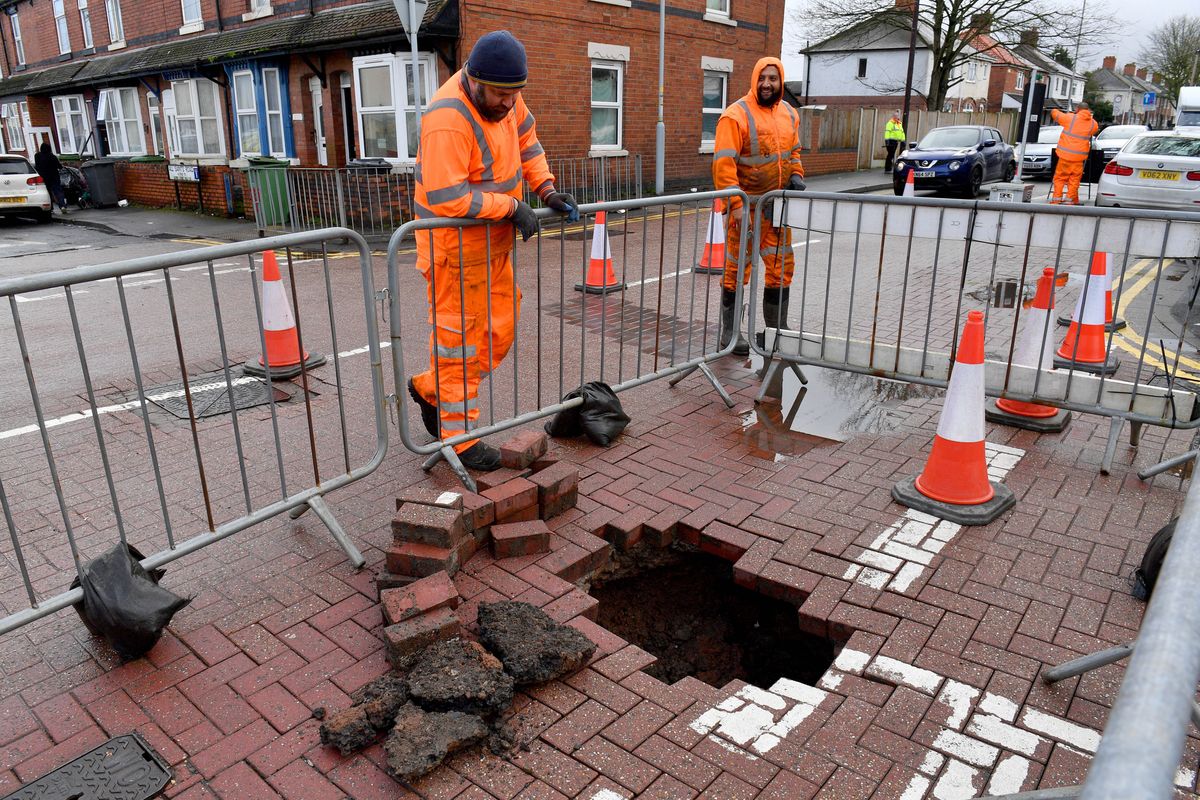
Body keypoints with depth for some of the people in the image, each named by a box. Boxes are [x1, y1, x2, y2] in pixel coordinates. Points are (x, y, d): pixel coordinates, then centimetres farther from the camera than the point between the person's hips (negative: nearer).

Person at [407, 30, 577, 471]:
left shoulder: (502, 94, -1)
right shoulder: (448, 120, -27)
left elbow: (525, 136, 15)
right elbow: (446, 198, -32)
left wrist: (546, 189, 2)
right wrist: (512, 207, -24)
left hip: (493, 240, 9)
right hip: (456, 244, -9)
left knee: (500, 326, 15)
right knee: (459, 337, 0)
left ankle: (429, 388, 31)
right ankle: (457, 435, 13)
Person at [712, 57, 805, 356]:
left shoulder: (789, 114, 10)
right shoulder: (736, 115, -13)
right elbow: (723, 163, -19)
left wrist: (796, 177, 3)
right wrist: (735, 205, -26)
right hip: (746, 207, -7)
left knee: (782, 265, 11)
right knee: (737, 268, 2)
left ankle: (777, 328, 25)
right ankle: (729, 331, 14)